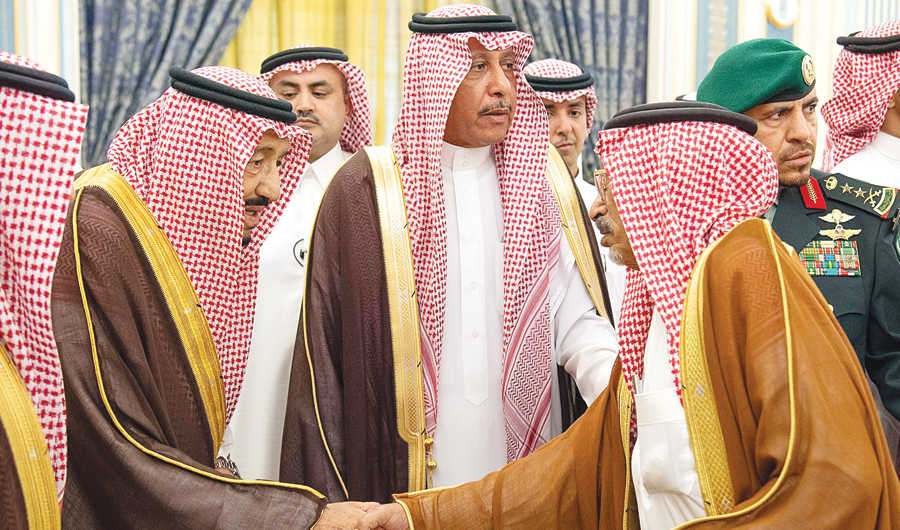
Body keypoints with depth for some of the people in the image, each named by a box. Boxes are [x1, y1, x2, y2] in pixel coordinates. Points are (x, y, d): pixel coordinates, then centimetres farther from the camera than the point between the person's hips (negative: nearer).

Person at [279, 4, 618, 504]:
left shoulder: (543, 180, 4)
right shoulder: (364, 190, -6)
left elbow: (576, 321, 1)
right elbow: (321, 350, -4)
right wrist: (328, 502, -6)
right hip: (405, 478, -3)